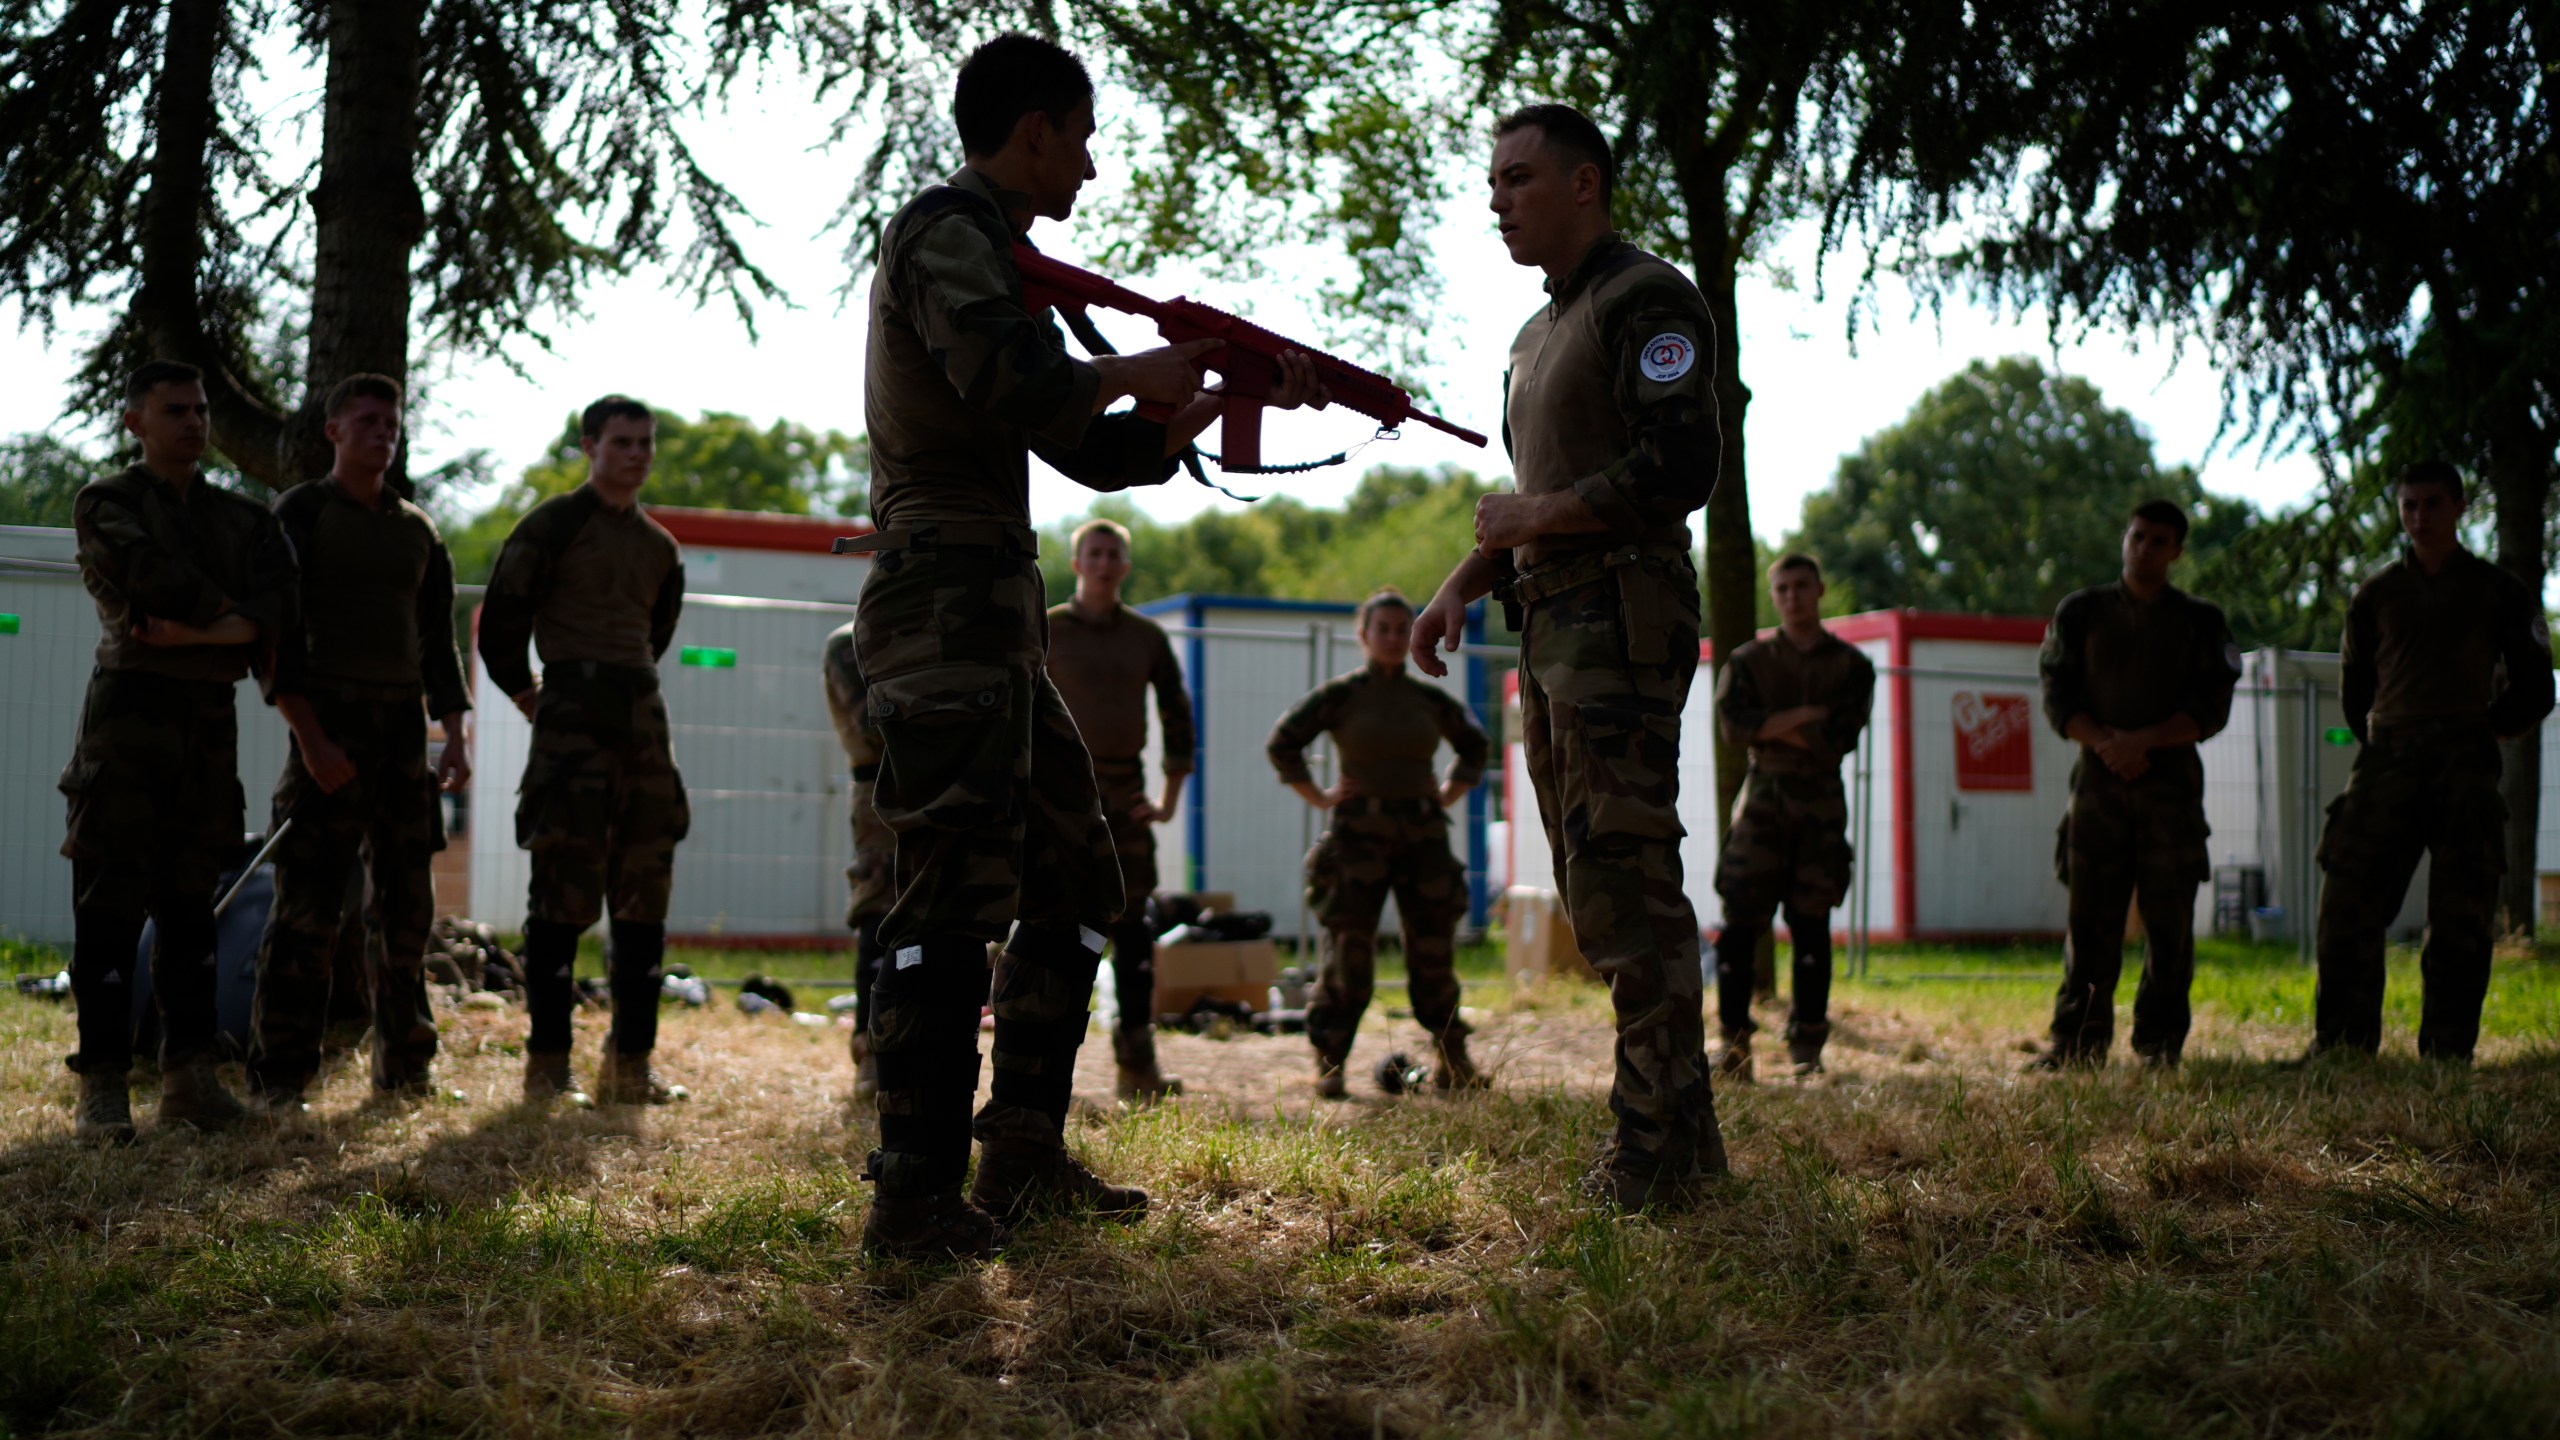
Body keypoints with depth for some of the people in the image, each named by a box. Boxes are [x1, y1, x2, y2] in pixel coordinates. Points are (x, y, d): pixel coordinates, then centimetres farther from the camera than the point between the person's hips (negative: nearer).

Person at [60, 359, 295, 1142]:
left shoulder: (244, 517, 14)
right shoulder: (106, 504, 2)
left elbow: (272, 613, -2)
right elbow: (156, 580, -16)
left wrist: (190, 631, -15)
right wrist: (229, 614, -4)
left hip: (211, 716, 4)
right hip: (130, 706, -4)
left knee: (191, 901, 7)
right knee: (110, 903, -5)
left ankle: (189, 1076, 11)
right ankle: (103, 1086, -4)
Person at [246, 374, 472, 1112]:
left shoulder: (418, 531, 16)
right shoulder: (299, 515, -1)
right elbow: (274, 637, -8)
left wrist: (455, 738, 5)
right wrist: (311, 741, -17)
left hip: (404, 727, 5)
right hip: (327, 722, -5)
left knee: (404, 904, 6)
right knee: (309, 905, -9)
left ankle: (403, 1066, 13)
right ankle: (277, 1078, -6)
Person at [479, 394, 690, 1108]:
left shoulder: (659, 547, 17)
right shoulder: (551, 526, -2)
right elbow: (498, 627, -2)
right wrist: (532, 700, 5)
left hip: (644, 715, 7)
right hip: (574, 718, -6)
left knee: (645, 895, 5)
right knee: (564, 893, -7)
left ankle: (630, 1063, 11)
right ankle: (548, 1064, -1)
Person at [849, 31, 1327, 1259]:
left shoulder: (995, 256, 25)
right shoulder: (943, 232, -5)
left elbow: (1099, 452, 26)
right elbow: (1007, 387, -24)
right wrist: (1135, 369, -7)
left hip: (996, 627, 10)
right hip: (945, 616, -10)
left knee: (1073, 883, 13)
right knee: (954, 899, -13)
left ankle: (1023, 1159, 18)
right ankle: (914, 1197, -11)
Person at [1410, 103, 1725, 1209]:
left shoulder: (1646, 300, -6)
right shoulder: (1537, 335, 23)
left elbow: (1679, 468, -17)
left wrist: (1535, 518, -10)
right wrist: (1463, 584, 13)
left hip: (1620, 619, -10)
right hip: (1550, 626, 10)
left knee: (1625, 879, -12)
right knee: (1595, 889, 10)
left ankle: (1662, 1140, -9)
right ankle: (1677, 1129, 16)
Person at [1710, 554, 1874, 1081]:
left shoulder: (1850, 666, 7)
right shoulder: (1749, 659, 9)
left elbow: (1840, 737, -8)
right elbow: (1734, 722, -8)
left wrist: (1771, 728, -9)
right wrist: (1804, 718, -13)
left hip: (1820, 804, 0)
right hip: (1762, 799, 0)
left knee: (1811, 926, 2)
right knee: (1741, 920, -8)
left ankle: (1806, 1047, 8)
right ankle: (1734, 1042, -5)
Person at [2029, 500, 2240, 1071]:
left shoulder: (2201, 622, 9)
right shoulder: (2080, 612, 11)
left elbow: (2211, 710, 0)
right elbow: (2058, 702, 5)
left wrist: (2144, 741, -14)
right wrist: (2106, 743, -12)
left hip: (2172, 786, 0)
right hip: (2098, 782, 0)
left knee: (2169, 925, -2)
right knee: (2090, 920, -3)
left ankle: (2159, 1046, 6)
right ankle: (2077, 1043, 2)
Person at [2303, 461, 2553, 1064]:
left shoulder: (2499, 592, 11)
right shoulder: (2375, 596, 15)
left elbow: (2533, 691, 13)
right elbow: (2353, 687, 23)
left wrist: (2483, 733, 5)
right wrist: (2378, 737, 11)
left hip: (2466, 768, -1)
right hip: (2386, 764, 1)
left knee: (2461, 919, -4)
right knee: (2347, 906, -7)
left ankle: (2448, 1051, 1)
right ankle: (2340, 1043, -1)